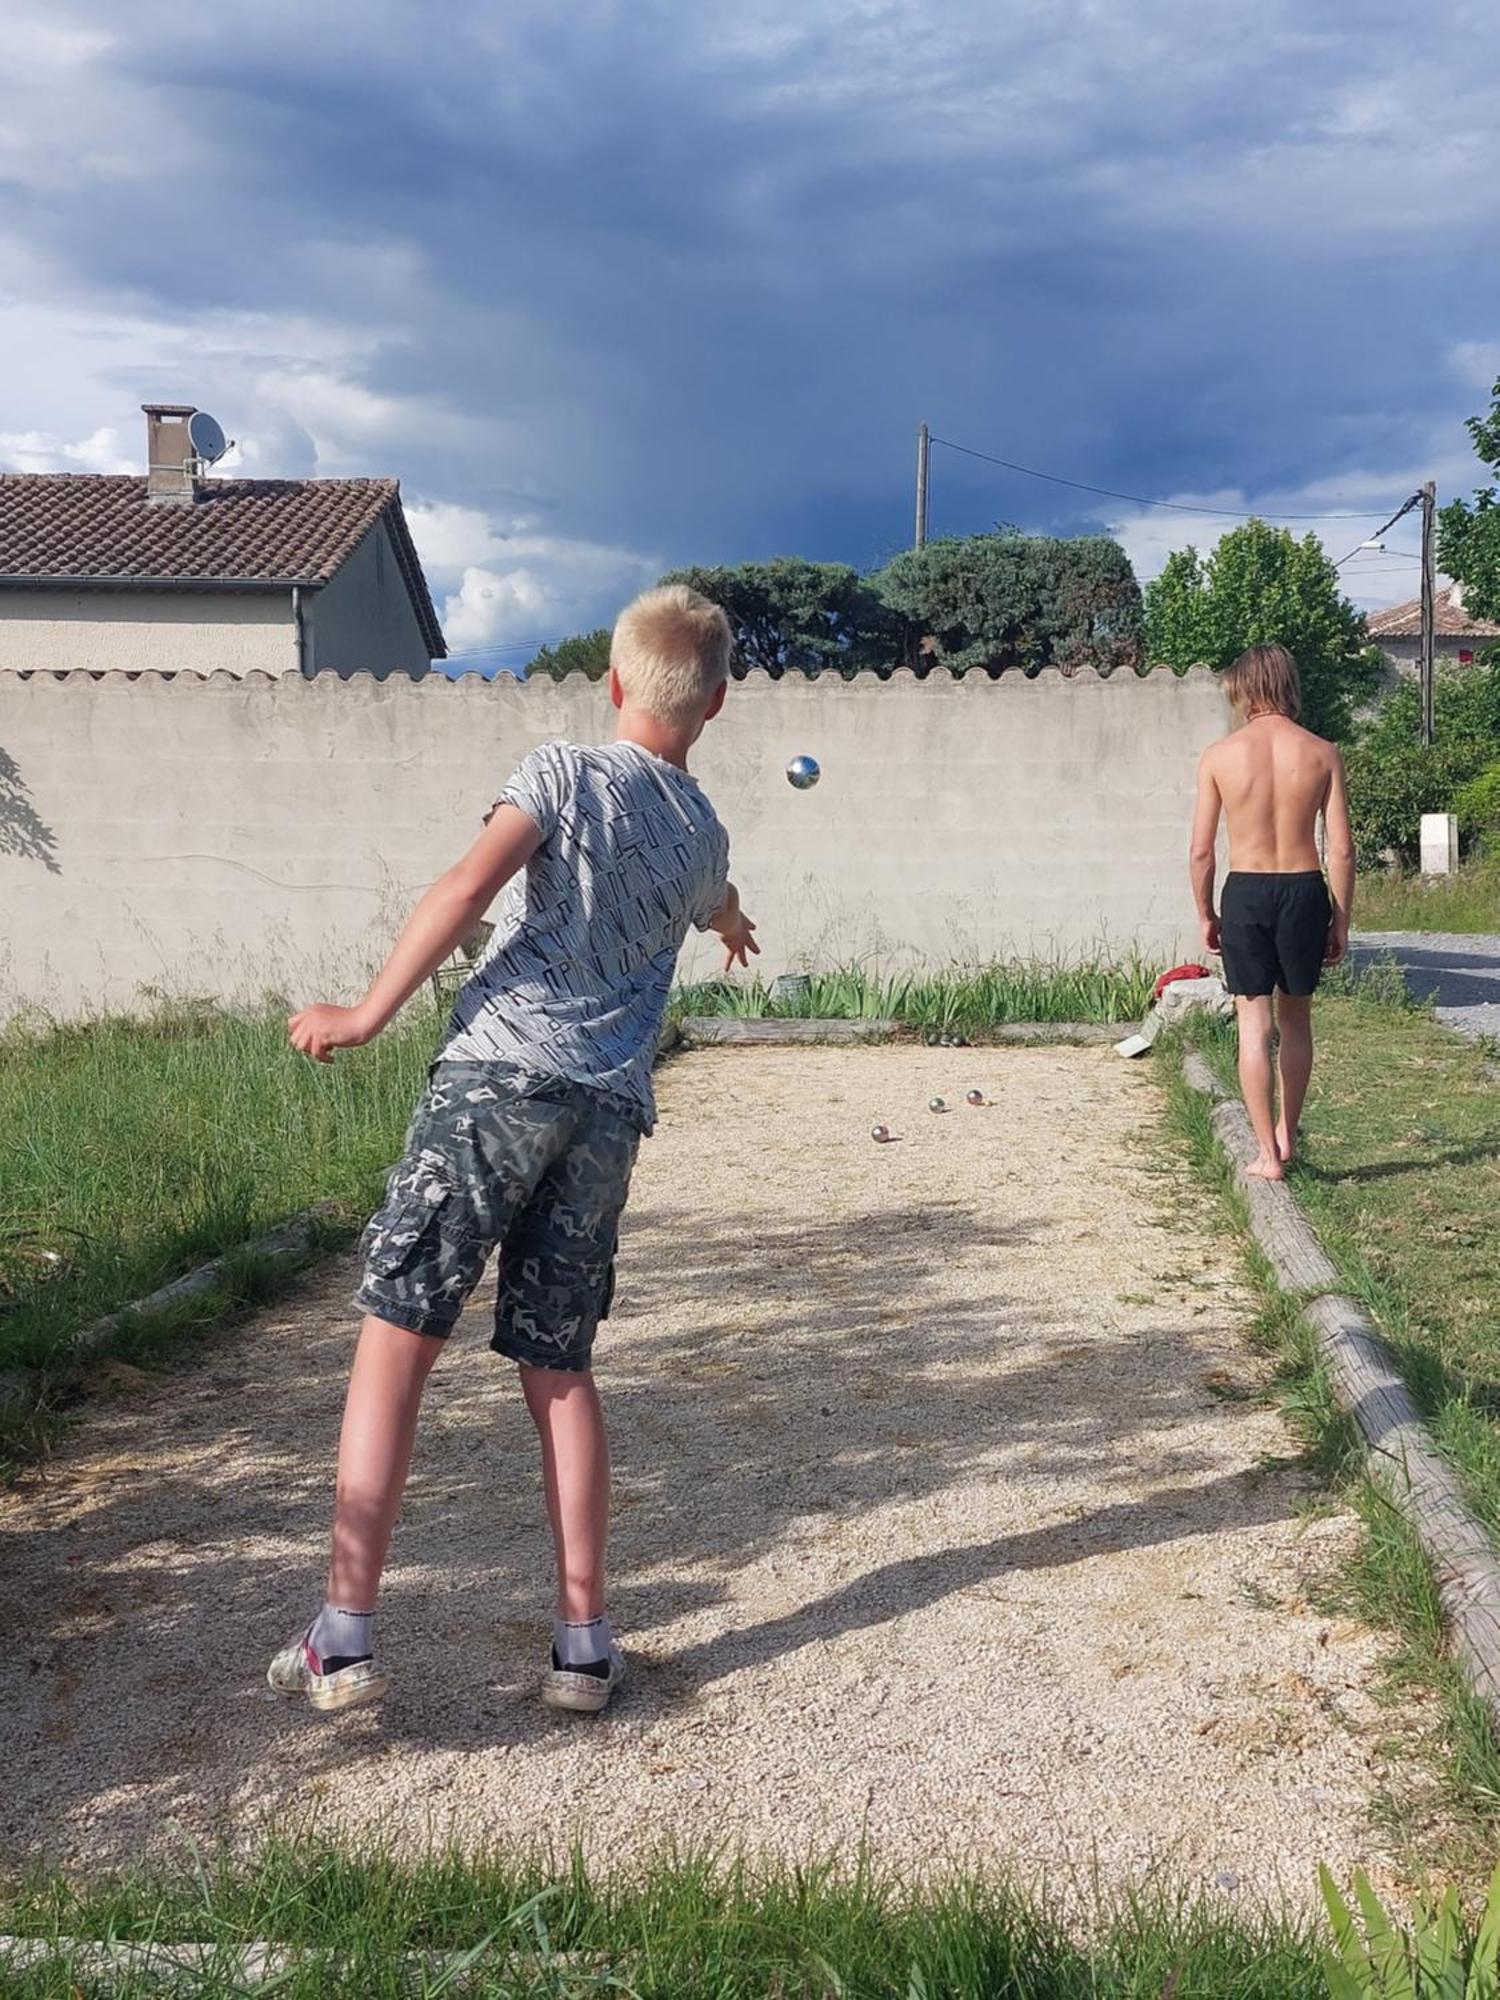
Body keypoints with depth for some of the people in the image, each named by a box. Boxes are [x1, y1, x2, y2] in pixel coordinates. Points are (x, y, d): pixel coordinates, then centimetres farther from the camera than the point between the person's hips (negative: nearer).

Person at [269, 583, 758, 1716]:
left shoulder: (566, 771, 3)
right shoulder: (702, 836, 18)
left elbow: (469, 886, -12)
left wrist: (370, 1014, -7)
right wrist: (736, 927, 67)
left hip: (500, 1077, -4)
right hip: (609, 1111, 5)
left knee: (397, 1340, -1)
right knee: (561, 1369, 12)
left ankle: (346, 1636, -4)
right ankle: (584, 1643, 12)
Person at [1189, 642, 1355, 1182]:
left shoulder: (1220, 754, -4)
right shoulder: (1322, 753, -1)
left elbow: (1201, 849, -3)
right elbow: (1341, 849, -3)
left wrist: (1206, 915, 10)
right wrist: (1341, 920, 7)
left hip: (1245, 893, -2)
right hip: (1305, 891, 2)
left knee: (1255, 1025, 4)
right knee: (1296, 1021, 18)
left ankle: (1268, 1153, 4)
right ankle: (1286, 1135, 29)